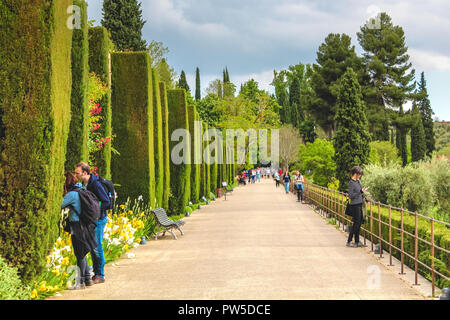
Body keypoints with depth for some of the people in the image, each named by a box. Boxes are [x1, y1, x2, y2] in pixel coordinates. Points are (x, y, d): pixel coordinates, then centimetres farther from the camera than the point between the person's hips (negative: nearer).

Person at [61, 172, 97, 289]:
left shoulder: (72, 194, -16)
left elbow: (59, 205, -18)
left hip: (77, 226, -8)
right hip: (84, 226, 8)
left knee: (80, 254, -1)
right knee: (81, 254, 17)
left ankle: (80, 282, 5)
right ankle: (87, 279, 22)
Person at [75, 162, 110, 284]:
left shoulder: (95, 184, -18)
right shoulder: (84, 184, 8)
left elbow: (106, 202, -19)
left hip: (98, 220, -9)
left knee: (97, 247, -5)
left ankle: (100, 275, 4)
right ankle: (96, 273, 20)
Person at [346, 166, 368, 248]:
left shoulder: (357, 181, 11)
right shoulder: (351, 182, -14)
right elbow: (350, 195, -20)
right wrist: (361, 191, -22)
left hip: (359, 205, 8)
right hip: (355, 205, -8)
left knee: (359, 223, 10)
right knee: (356, 223, -5)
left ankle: (357, 241, 16)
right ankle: (349, 241, 3)